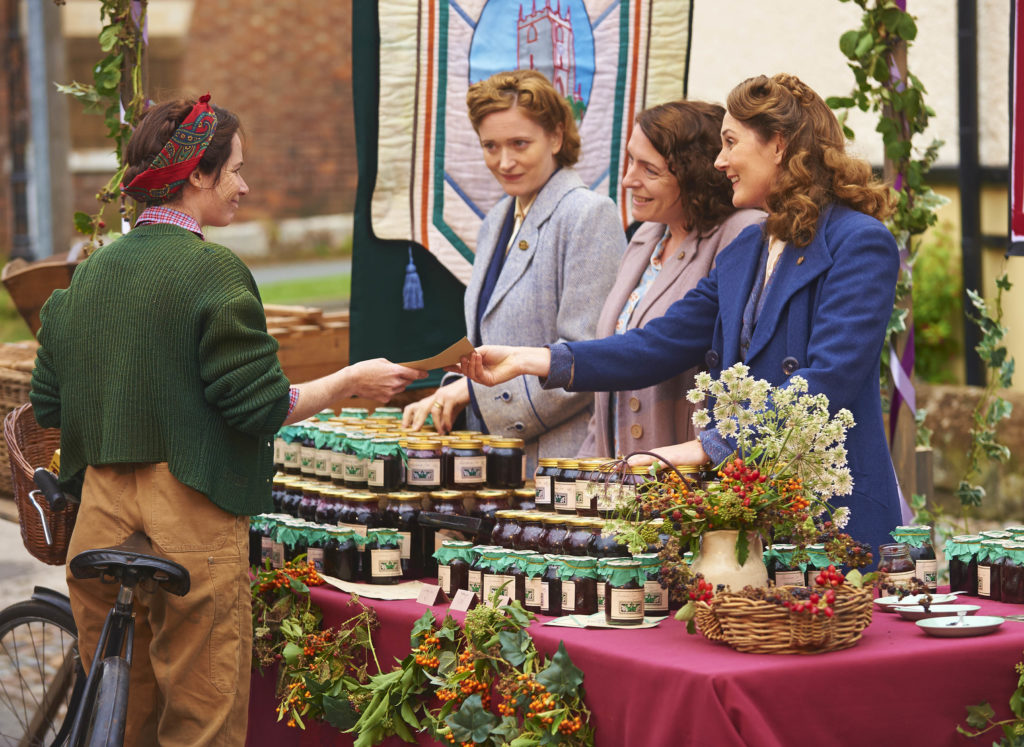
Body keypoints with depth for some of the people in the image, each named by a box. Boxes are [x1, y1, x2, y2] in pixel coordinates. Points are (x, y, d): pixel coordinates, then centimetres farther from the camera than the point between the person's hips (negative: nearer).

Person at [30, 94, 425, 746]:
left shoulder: (88, 275, 10)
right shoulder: (212, 272, -11)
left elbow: (48, 407, 13)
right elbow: (261, 407, -13)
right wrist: (351, 382, 1)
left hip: (100, 516, 7)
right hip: (190, 523, -7)